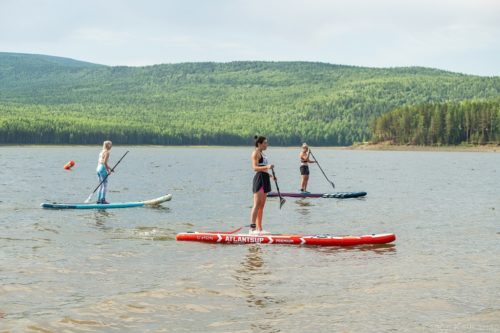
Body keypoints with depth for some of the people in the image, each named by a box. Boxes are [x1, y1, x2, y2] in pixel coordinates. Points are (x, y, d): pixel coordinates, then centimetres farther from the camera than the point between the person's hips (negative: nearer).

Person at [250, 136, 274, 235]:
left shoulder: (262, 153, 22)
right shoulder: (256, 153, -7)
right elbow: (255, 167, -19)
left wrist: (270, 174, 27)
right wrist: (267, 167, -30)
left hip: (265, 179, 10)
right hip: (259, 178, -10)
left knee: (262, 205, 9)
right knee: (257, 204, -14)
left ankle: (259, 229, 11)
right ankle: (252, 228, -16)